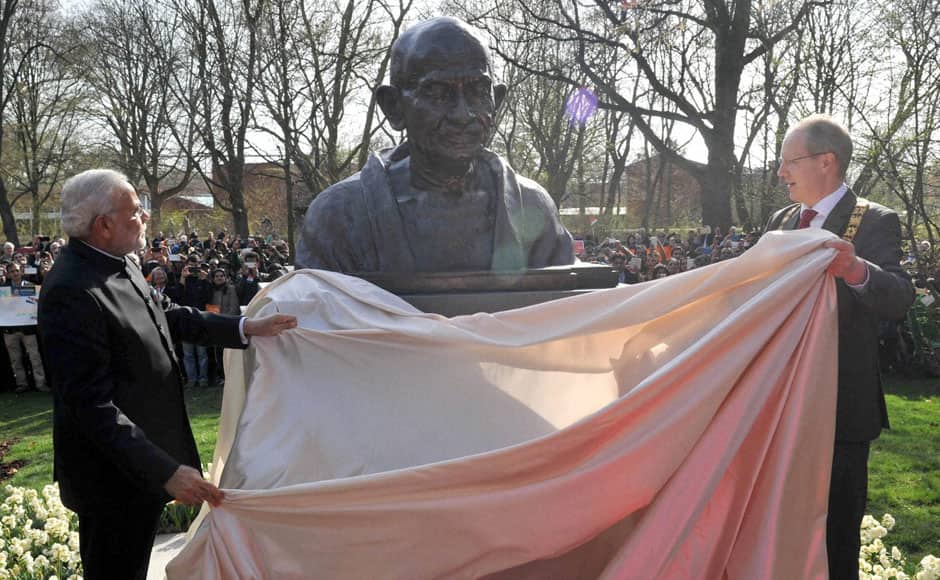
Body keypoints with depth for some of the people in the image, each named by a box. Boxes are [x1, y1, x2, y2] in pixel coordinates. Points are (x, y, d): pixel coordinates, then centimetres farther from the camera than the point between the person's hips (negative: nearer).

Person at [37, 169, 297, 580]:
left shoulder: (120, 264, 1)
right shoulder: (73, 293, -27)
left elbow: (167, 316, 13)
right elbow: (92, 405, -28)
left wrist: (247, 328, 4)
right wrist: (166, 471, -31)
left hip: (146, 459, 9)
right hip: (114, 475, -9)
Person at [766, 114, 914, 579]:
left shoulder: (875, 223, -10)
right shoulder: (781, 221, 8)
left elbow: (899, 301, -25)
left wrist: (857, 271, -44)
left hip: (840, 405, -6)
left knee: (836, 531, 6)